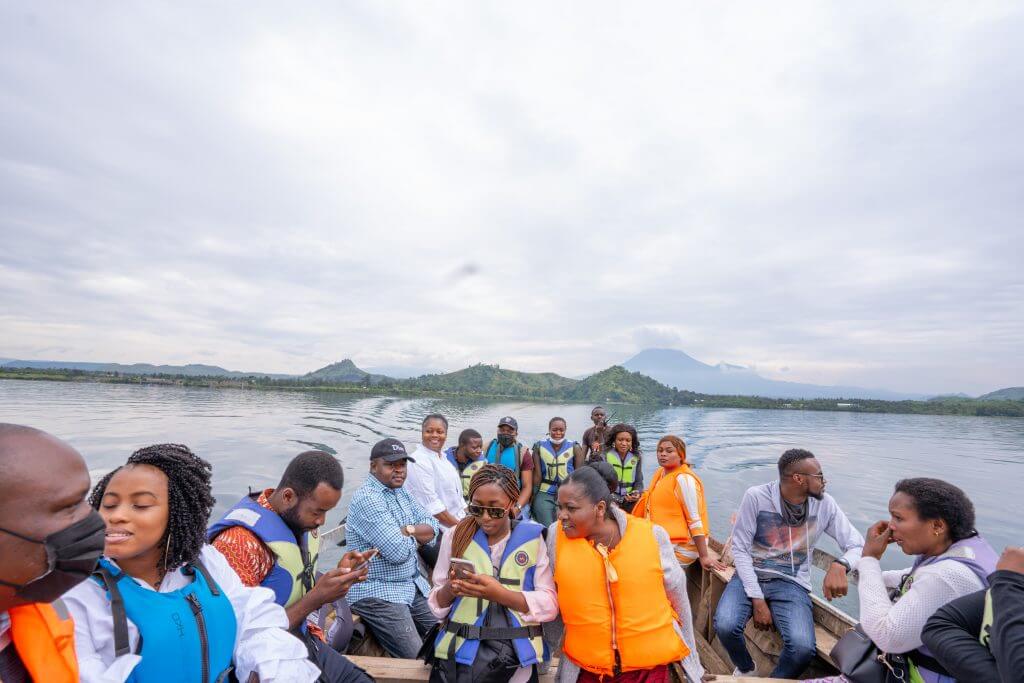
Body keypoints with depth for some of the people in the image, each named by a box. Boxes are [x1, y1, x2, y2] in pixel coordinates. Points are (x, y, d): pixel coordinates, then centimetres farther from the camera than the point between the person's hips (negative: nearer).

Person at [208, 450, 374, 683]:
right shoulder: (240, 541, -26)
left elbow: (296, 590, 6)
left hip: (304, 643, 7)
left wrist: (338, 575, -11)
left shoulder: (300, 520, -2)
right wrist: (315, 599, -27)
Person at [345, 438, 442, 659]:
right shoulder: (367, 499, -20)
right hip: (377, 594, -8)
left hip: (413, 585, 8)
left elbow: (433, 528, 3)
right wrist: (416, 535, -5)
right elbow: (399, 551, -25)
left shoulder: (401, 492, 8)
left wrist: (407, 530, -14)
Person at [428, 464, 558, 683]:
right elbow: (436, 603, 7)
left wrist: (500, 594, -19)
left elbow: (550, 604, -6)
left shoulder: (532, 538, -1)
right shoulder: (455, 536, 3)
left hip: (517, 654, 1)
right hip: (460, 650, -1)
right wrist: (449, 590, -15)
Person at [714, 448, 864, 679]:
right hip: (750, 576, -1)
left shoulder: (825, 504, -4)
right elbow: (740, 549, -9)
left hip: (791, 584, 2)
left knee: (803, 648, -27)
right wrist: (757, 599, -16)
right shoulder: (756, 496, -13)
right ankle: (745, 668, 11)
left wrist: (840, 565, -25)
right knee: (725, 626, -26)